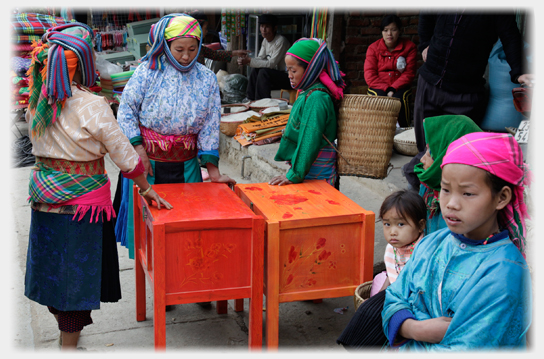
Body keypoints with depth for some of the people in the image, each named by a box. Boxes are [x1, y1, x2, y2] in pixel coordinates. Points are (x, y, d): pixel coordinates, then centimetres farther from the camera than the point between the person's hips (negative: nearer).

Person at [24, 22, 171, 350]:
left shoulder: (37, 103, -1)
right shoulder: (91, 106, -18)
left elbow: (41, 146, 9)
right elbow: (125, 155, -12)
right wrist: (146, 188, 1)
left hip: (45, 200, 6)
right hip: (83, 200, -6)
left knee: (55, 269, 19)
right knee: (78, 274, 7)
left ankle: (64, 329, 39)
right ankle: (69, 345, 18)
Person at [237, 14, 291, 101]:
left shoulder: (281, 41, -21)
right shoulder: (265, 40, 6)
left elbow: (271, 64, -25)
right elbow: (260, 59, 5)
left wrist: (249, 60, -26)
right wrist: (245, 61, -16)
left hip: (287, 76, -8)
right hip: (275, 75, 8)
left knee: (264, 72, -26)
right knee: (255, 70, -7)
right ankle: (251, 101, -4)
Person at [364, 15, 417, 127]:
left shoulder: (409, 47, 4)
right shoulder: (373, 48, 5)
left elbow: (409, 73, -4)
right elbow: (369, 75, -4)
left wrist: (393, 89, -20)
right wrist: (386, 89, -19)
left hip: (399, 87, 0)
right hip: (378, 87, 0)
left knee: (399, 98, -34)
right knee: (380, 97, -34)